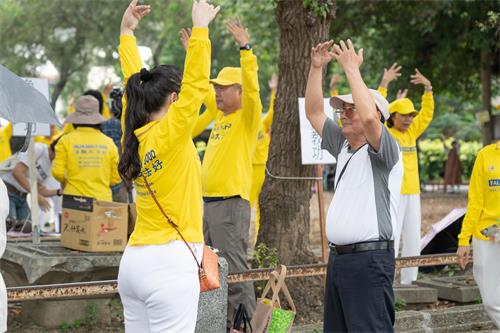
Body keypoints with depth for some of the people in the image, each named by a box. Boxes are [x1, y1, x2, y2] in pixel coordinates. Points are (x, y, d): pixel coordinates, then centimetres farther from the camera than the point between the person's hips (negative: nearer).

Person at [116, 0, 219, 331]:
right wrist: (200, 28, -12)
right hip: (169, 263, -8)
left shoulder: (136, 135, 7)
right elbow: (196, 85, -16)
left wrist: (127, 32, 25)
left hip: (133, 261, 8)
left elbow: (136, 84, 18)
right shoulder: (169, 134, -12)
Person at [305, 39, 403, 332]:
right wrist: (316, 67, 8)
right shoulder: (343, 147, 17)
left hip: (369, 258, -8)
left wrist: (352, 70, -19)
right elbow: (314, 113, 18)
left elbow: (370, 117, -27)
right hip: (338, 257, 9)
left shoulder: (384, 151, -7)